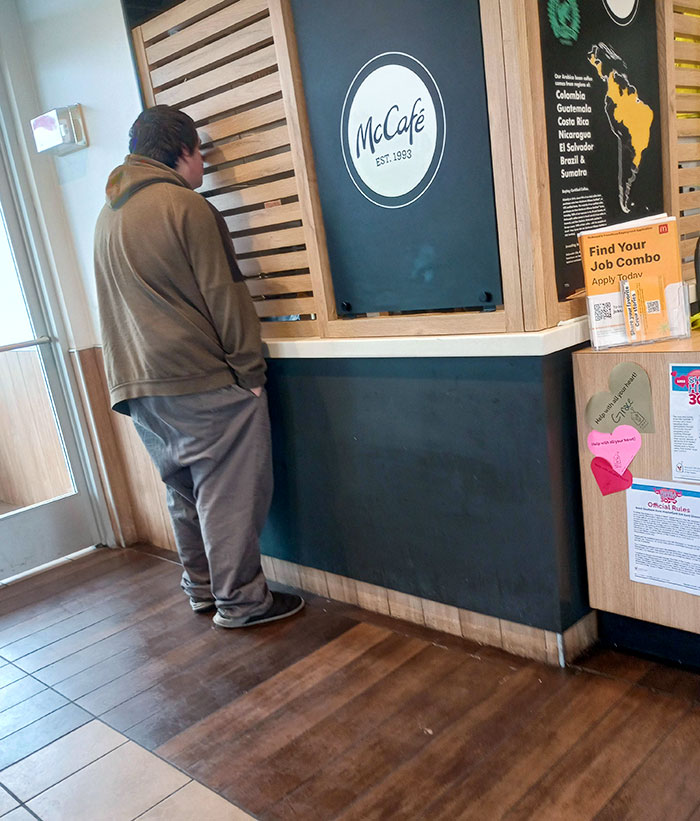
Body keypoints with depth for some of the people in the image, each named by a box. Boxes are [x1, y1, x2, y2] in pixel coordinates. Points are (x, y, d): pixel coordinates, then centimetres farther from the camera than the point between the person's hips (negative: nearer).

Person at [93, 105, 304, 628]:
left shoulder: (107, 217, 16)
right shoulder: (185, 206, -10)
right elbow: (223, 297, -12)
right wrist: (251, 372, -9)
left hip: (139, 388, 9)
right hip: (202, 380, -8)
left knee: (185, 493, 16)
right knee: (229, 494, 0)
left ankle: (203, 590, 27)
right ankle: (241, 601, 8)